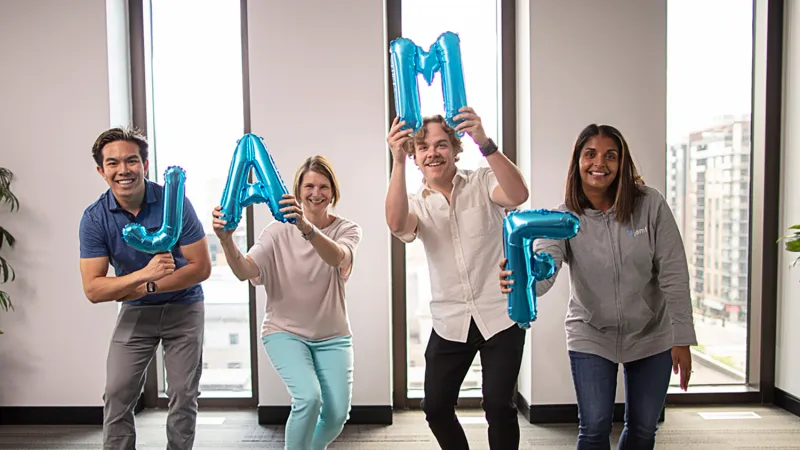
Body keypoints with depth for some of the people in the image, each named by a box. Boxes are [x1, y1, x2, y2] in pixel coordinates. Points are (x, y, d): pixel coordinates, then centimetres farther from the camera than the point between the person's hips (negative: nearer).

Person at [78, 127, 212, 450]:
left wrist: (147, 287, -19)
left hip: (183, 307, -1)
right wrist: (144, 273, -31)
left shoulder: (174, 202, -18)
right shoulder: (95, 218, -12)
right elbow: (92, 290, -16)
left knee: (183, 396, 2)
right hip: (135, 312, 2)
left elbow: (201, 268, -16)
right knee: (117, 396, -3)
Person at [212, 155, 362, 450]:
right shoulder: (279, 231, -6)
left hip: (332, 336, 2)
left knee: (337, 414, -3)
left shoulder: (347, 229, -6)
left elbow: (338, 258, -31)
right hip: (285, 331, -1)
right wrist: (227, 240, -40)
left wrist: (307, 228, -50)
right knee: (308, 398, -23)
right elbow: (244, 271, -20)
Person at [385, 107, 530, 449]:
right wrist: (398, 162, -33)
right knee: (435, 407, 8)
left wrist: (485, 143, -37)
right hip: (450, 323, 3)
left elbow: (518, 195, -25)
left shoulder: (483, 182, -3)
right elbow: (397, 225, -22)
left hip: (500, 316, -2)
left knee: (498, 405, -1)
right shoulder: (415, 203, 2)